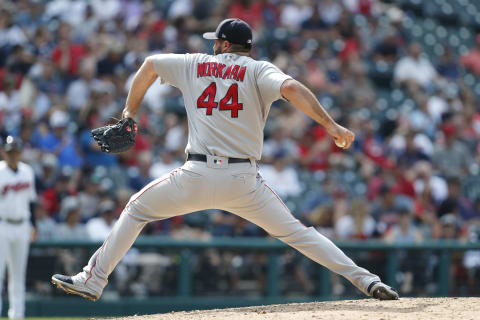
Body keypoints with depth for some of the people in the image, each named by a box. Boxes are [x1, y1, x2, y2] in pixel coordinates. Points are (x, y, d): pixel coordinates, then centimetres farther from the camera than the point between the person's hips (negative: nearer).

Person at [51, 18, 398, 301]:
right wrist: (331, 125, -17)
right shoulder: (259, 70, 6)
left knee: (137, 209, 21)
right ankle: (364, 279, -4)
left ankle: (92, 280, 16)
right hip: (243, 180, 0)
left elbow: (150, 65, 25)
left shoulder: (196, 64, 16)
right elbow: (291, 88, -14)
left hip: (197, 175, 0)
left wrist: (130, 112, 35)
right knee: (294, 231, 8)